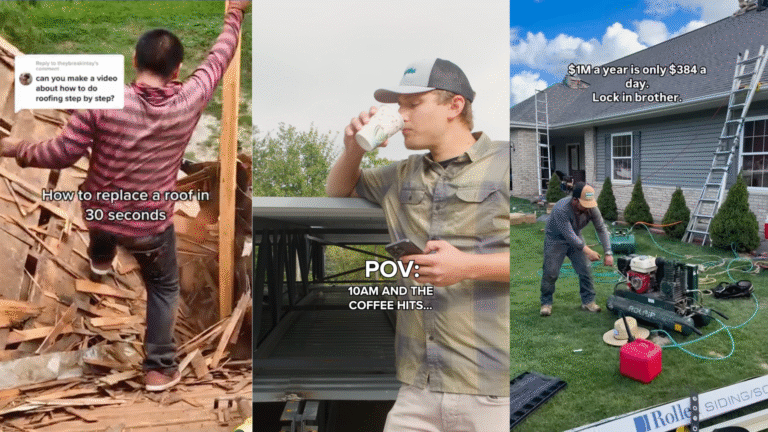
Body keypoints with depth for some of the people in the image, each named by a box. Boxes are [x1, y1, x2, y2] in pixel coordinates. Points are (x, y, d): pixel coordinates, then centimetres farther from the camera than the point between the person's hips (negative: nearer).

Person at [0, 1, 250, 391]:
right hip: (150, 225, -2)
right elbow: (219, 58, -3)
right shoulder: (188, 102, -19)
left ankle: (100, 262, 70)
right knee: (164, 288, 21)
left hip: (98, 214, 2)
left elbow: (61, 154, -14)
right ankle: (159, 369, 25)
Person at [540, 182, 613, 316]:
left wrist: (608, 253, -19)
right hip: (555, 240, -5)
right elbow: (569, 235, -35)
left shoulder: (591, 208, -20)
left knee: (585, 271, 0)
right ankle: (546, 303, 11)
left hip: (576, 238, 5)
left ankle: (588, 301, 15)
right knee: (551, 273, -5)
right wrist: (588, 251, -38)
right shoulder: (561, 209, -36)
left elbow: (601, 229, -13)